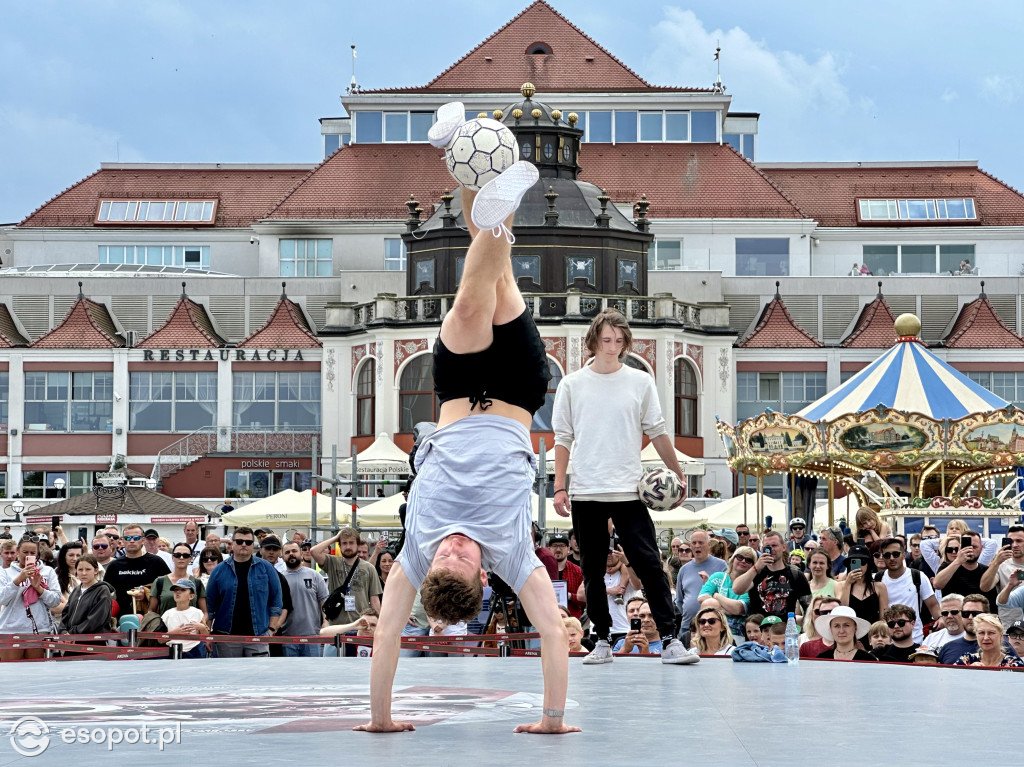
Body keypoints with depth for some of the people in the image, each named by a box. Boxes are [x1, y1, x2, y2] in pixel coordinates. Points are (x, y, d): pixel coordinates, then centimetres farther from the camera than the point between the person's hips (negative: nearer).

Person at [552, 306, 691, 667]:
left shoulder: (640, 382, 7)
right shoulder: (572, 384, 6)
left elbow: (657, 432, 12)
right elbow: (563, 438, 7)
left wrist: (678, 474, 11)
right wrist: (559, 486, 0)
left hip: (629, 491, -1)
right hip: (585, 494, 1)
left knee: (650, 565, -9)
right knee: (592, 571, 5)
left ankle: (670, 640, -10)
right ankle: (603, 641, 14)